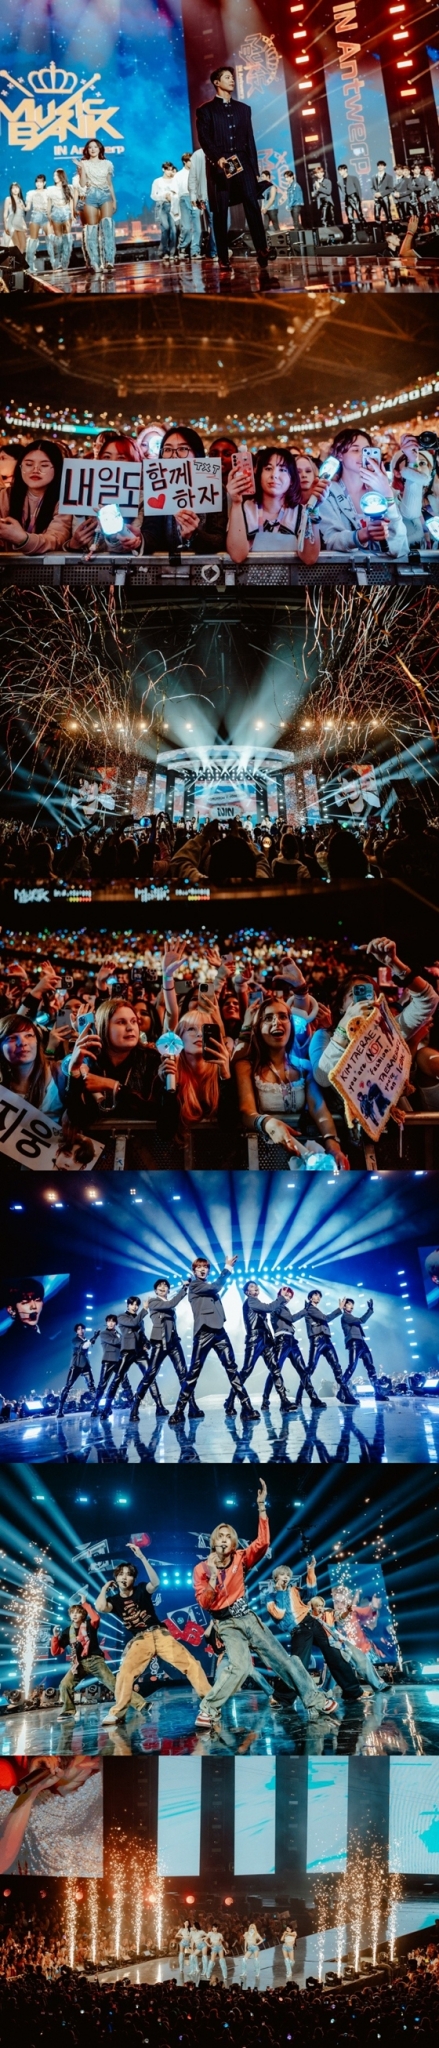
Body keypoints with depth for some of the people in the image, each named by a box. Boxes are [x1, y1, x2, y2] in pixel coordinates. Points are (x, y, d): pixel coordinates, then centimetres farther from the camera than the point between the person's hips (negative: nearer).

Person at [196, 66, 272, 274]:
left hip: (243, 163, 3)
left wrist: (255, 169, 10)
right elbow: (204, 138, -5)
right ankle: (223, 259, -3)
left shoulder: (243, 109, 19)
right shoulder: (206, 110, 7)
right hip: (218, 166, -3)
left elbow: (250, 140, 17)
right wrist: (218, 158, -22)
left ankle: (262, 252, -17)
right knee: (220, 213, -4)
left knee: (253, 206, -11)